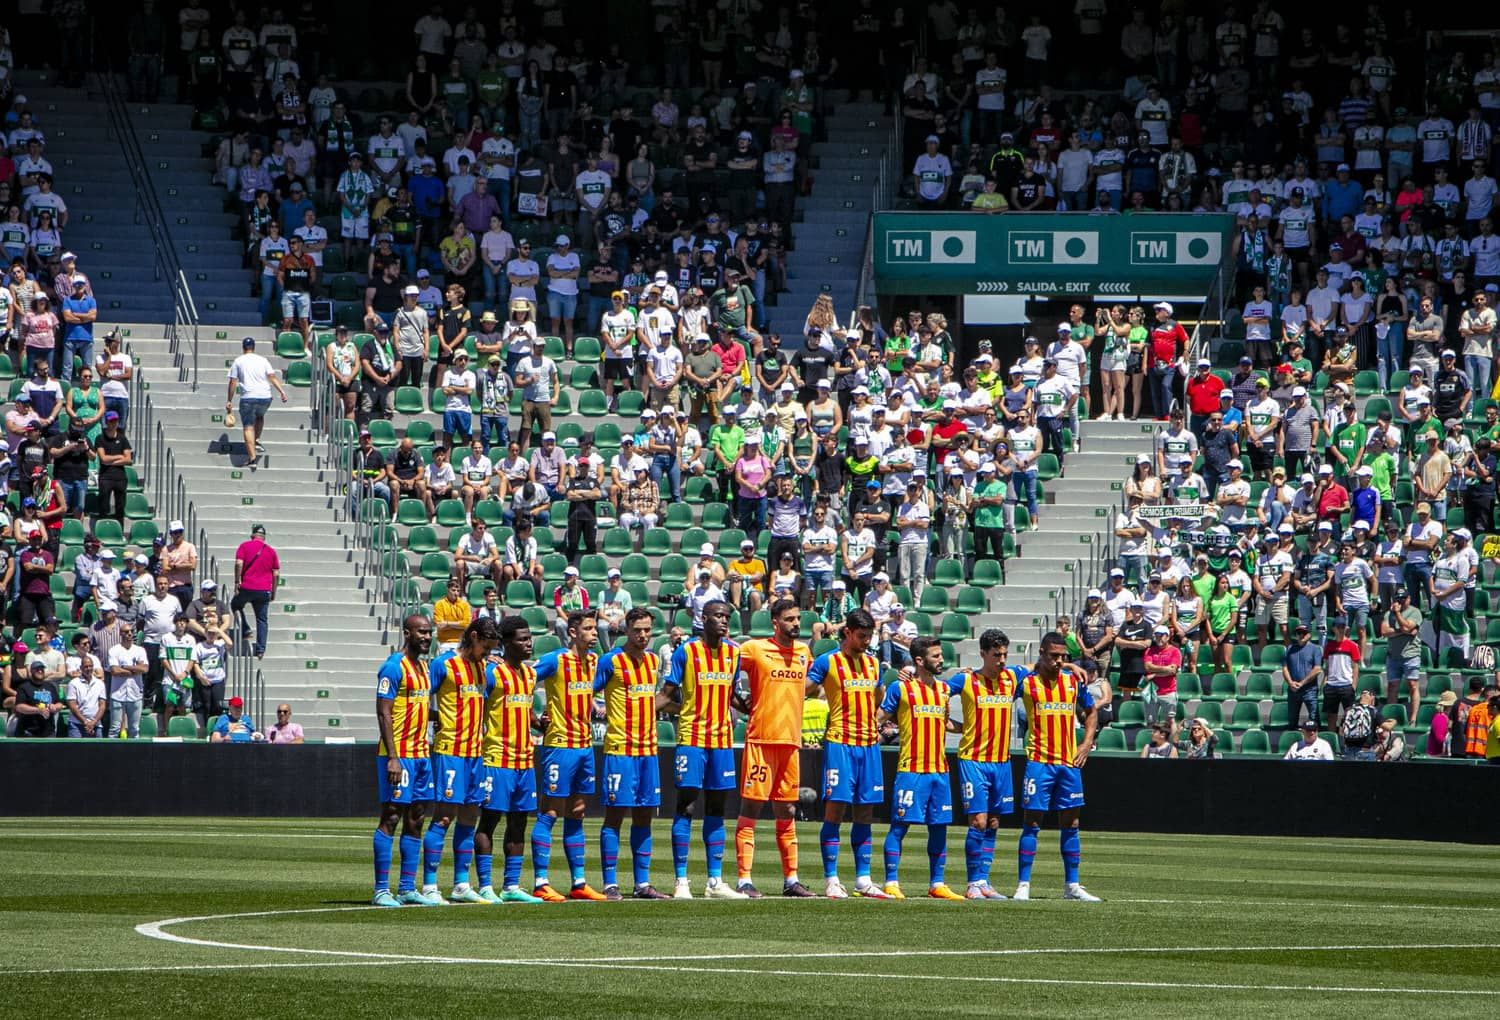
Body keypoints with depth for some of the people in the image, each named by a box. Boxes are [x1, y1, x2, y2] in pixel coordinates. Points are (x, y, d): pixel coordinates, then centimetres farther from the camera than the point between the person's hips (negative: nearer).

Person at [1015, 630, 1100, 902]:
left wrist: (1087, 743, 9)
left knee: (1070, 824, 8)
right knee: (1033, 823, -5)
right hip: (1039, 762, -4)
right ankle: (1023, 885, -1)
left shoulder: (1074, 681, 7)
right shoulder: (1027, 682, -3)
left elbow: (1091, 711, 19)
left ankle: (1072, 885, 14)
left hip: (1069, 763, 4)